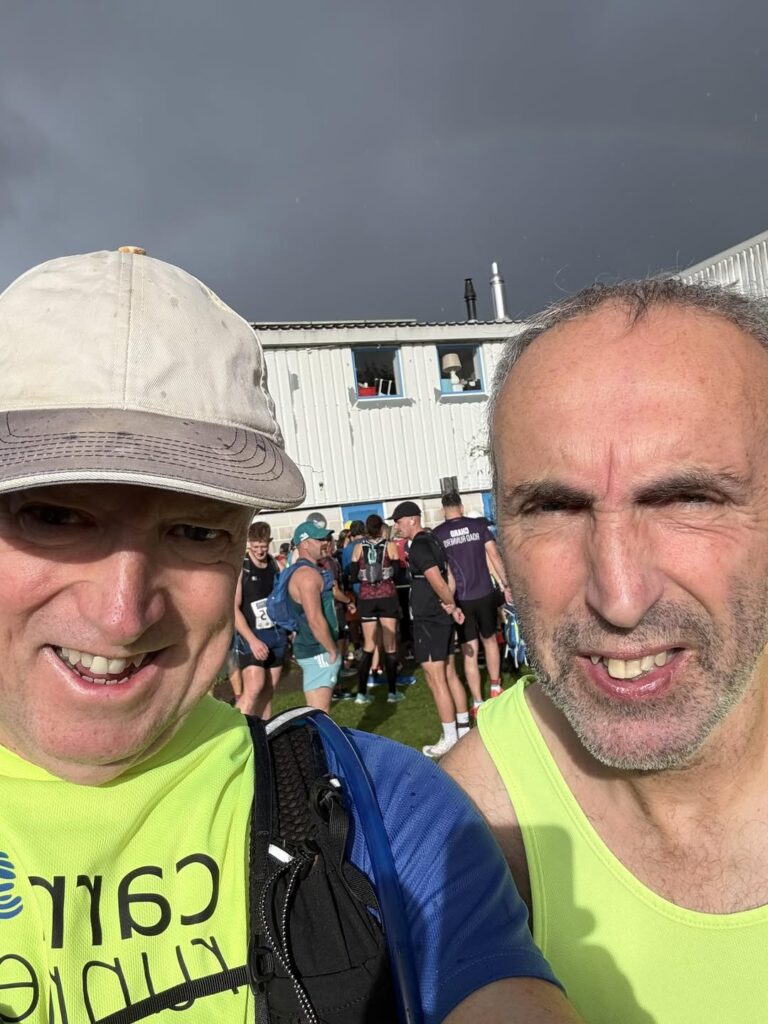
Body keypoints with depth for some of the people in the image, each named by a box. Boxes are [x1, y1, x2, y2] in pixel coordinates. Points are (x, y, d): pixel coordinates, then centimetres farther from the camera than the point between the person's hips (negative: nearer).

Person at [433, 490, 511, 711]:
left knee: (469, 652, 5)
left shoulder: (437, 533, -1)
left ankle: (478, 703, 7)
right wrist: (505, 585, 7)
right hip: (485, 593, 1)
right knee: (490, 640, 22)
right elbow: (494, 555, 0)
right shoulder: (478, 524, 1)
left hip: (460, 599, -1)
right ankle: (495, 688, 30)